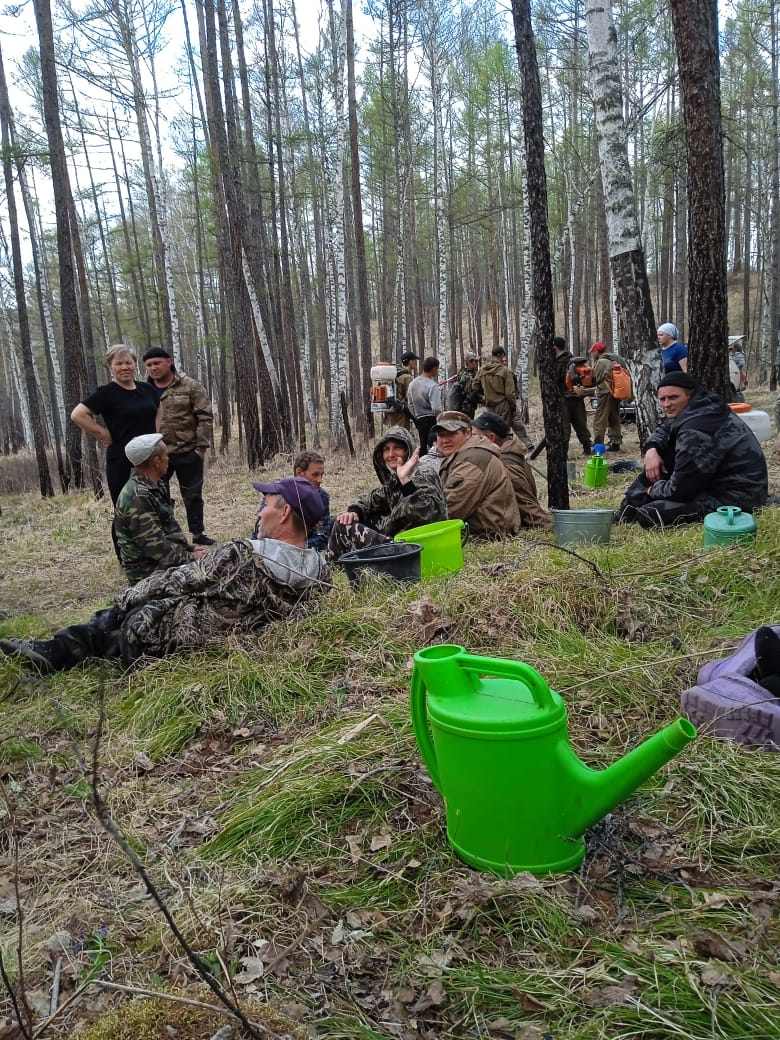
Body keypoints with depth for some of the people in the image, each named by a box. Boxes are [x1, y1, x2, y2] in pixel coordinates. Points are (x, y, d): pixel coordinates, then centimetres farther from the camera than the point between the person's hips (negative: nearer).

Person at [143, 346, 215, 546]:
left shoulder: (190, 386, -3)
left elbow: (205, 417, -5)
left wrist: (201, 446, -10)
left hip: (188, 452, -2)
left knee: (192, 495, 9)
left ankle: (198, 534, 23)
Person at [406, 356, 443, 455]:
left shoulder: (412, 383, 6)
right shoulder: (432, 386, -18)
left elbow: (410, 405, 12)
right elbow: (436, 408, -24)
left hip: (419, 420, 7)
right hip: (431, 419, -7)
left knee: (423, 447, 15)